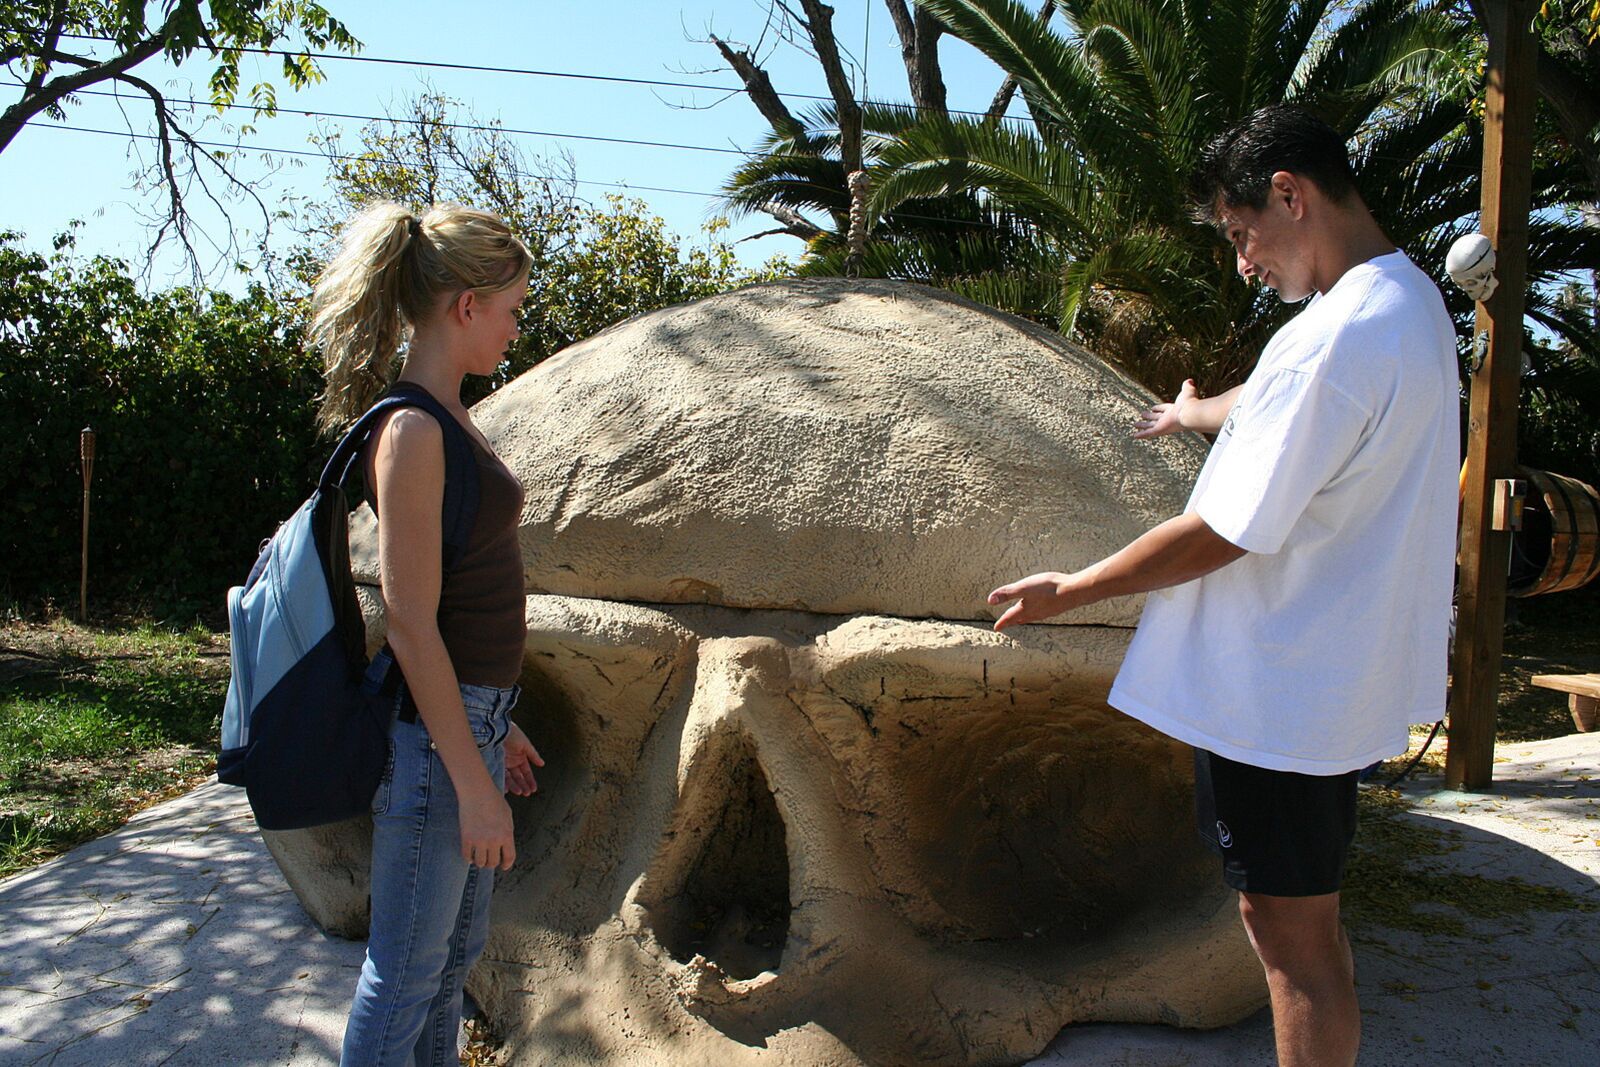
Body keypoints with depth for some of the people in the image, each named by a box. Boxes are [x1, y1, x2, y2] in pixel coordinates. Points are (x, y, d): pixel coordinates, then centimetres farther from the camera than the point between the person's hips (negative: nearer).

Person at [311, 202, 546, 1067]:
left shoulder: (449, 419, 9)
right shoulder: (410, 431, -19)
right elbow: (411, 624, -21)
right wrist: (473, 782, -18)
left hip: (472, 713, 9)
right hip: (431, 733, -9)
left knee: (456, 951, 21)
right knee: (405, 972, 8)